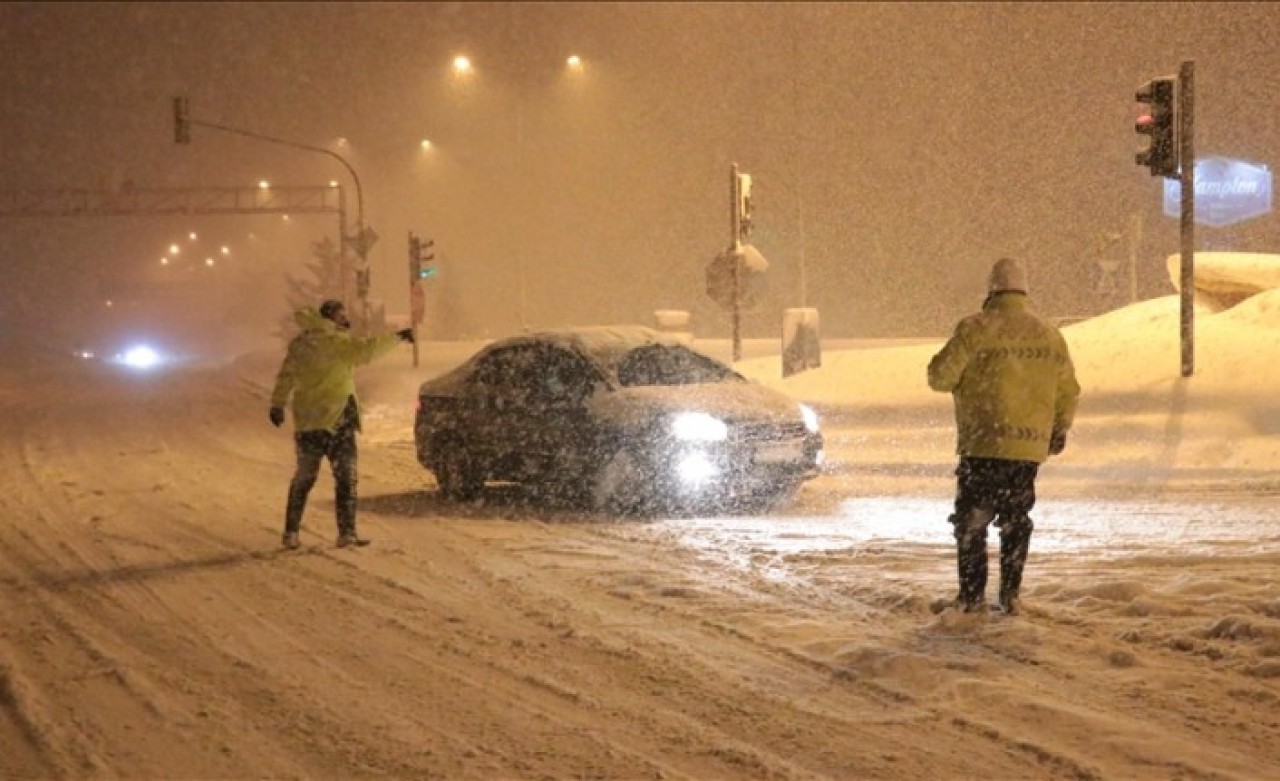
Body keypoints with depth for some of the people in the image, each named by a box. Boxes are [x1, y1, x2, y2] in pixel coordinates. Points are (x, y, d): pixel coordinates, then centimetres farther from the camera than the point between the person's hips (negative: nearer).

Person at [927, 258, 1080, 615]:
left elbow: (940, 377, -9)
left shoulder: (975, 329, -9)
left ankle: (972, 596, 1)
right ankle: (1010, 595, 13)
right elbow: (1068, 392, 14)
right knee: (1016, 521, 15)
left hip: (984, 443, -4)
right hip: (1031, 447, 4)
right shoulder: (1049, 334, 7)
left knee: (971, 521, 4)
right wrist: (1059, 431, 29)